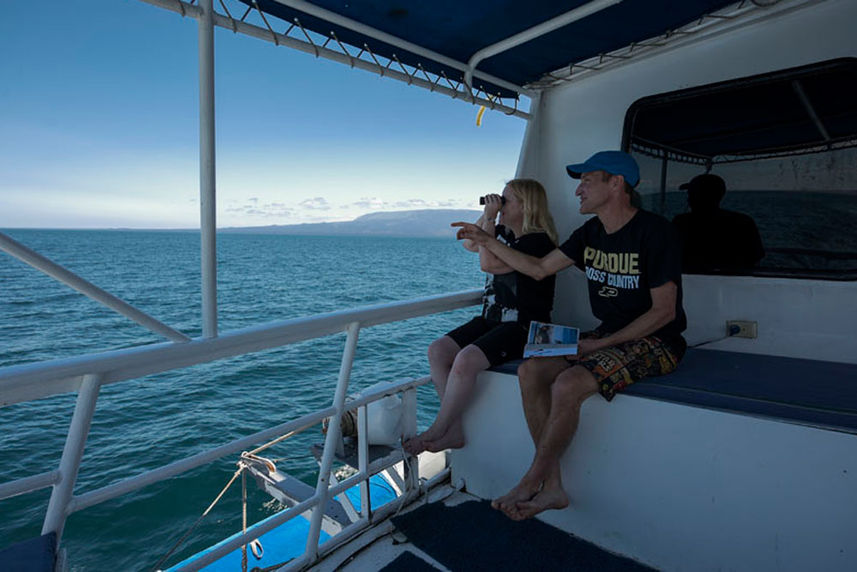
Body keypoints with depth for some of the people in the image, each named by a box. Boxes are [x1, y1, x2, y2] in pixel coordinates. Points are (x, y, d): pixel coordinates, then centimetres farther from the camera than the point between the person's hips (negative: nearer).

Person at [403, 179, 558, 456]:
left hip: (521, 327, -9)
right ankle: (454, 430, -6)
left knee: (466, 360, -30)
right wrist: (486, 216, 12)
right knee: (437, 350, -8)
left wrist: (490, 219, -14)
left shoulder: (538, 241, -13)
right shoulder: (503, 233, 14)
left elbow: (489, 264, -23)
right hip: (491, 320, 9)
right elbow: (469, 244, 27)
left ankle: (436, 432, -10)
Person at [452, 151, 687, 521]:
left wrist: (600, 345, -19)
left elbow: (664, 311, -16)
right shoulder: (591, 232, 7)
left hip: (655, 341, -7)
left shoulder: (654, 231, -15)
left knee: (567, 386, -29)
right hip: (607, 335, 8)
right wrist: (487, 241, 9)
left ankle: (529, 484, -6)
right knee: (530, 371, -13)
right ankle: (552, 487, -6)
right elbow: (539, 269, 13)